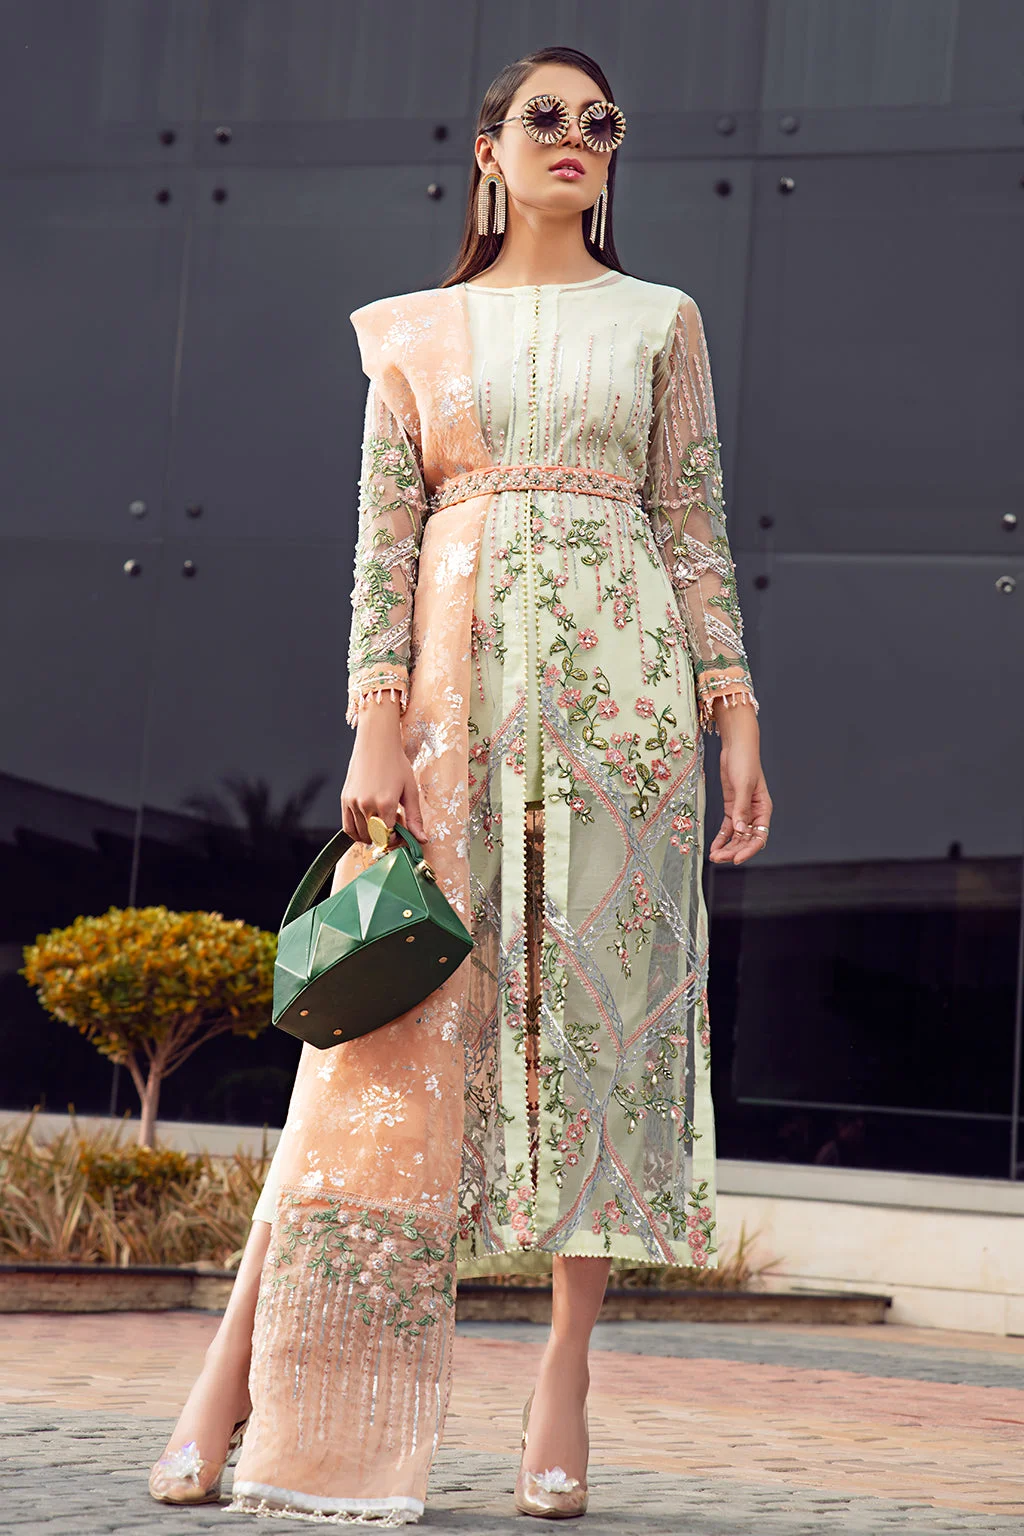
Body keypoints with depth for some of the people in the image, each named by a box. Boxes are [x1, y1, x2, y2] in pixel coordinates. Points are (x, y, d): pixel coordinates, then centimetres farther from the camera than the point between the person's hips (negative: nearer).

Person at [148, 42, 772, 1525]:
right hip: (457, 668, -1)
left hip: (621, 677, 1)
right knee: (399, 1014, -7)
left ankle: (565, 1383, 2)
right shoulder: (416, 331, 14)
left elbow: (697, 528, 10)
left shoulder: (660, 321, 15)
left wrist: (736, 713, 0)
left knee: (603, 1012, -4)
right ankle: (234, 1374, -4)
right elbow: (383, 535, 6)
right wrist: (376, 724, -6)